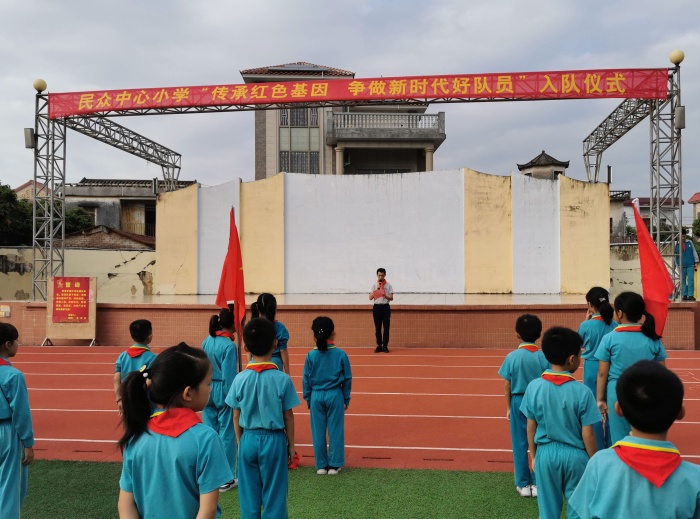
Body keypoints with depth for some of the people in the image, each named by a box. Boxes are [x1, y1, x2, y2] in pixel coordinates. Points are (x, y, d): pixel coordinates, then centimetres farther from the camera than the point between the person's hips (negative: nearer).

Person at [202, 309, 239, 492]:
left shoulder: (206, 342, 3)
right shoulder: (229, 345, -16)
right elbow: (229, 376, -17)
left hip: (208, 391, 6)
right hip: (223, 392, -6)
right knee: (227, 435, 4)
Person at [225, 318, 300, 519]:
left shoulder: (240, 379, -8)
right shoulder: (283, 379, -14)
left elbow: (236, 416, 0)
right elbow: (288, 416, -7)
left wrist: (240, 442, 14)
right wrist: (291, 444, 6)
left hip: (248, 439, 2)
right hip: (274, 440, -2)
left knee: (249, 495, 15)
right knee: (274, 494, 11)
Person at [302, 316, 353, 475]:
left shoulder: (311, 355, -6)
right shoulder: (341, 354, -8)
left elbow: (306, 380, 0)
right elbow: (347, 379, -2)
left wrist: (308, 399, 12)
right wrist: (346, 399, 10)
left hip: (316, 396, 1)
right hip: (335, 395, -1)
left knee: (318, 432, 10)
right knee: (335, 431, 9)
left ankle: (321, 465, 19)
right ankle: (334, 465, 15)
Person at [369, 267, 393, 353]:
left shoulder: (388, 286, 4)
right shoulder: (374, 286, 7)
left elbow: (391, 298, -3)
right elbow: (370, 298, -3)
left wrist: (386, 296, -24)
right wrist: (377, 289, -11)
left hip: (385, 307, -1)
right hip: (377, 307, 1)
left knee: (386, 327, -1)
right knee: (378, 328, 3)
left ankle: (385, 346, 6)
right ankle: (379, 346, 9)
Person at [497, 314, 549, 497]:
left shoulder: (512, 357, -10)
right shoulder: (544, 357, -9)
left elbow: (508, 386, -4)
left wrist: (508, 408, 9)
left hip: (519, 402, -1)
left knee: (520, 444, 10)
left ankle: (523, 484, 18)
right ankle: (537, 483, 18)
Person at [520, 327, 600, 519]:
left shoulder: (534, 387, -11)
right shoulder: (582, 391, -17)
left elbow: (531, 428, -2)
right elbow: (587, 434, -11)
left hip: (546, 453, 2)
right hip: (575, 455, -2)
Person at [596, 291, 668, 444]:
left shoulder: (610, 338, -8)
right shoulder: (653, 339, -1)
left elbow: (602, 373, -4)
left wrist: (600, 399, 4)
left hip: (617, 393, -2)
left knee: (620, 439, 9)